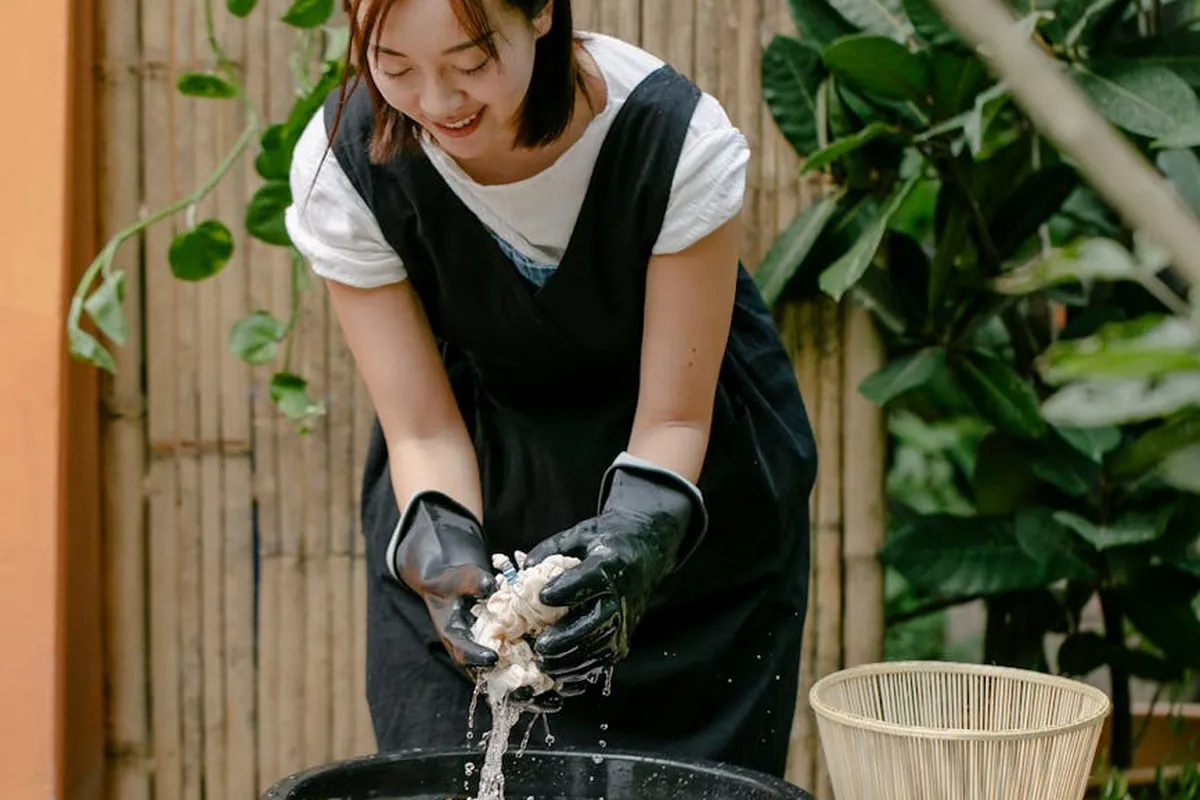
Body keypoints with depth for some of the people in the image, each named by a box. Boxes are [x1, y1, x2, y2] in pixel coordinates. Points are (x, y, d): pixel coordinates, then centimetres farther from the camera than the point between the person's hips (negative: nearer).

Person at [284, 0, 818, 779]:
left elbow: (673, 418, -20)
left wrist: (633, 541, -39)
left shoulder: (678, 138, -28)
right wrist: (444, 563, -36)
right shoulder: (342, 164, -22)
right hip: (485, 472, 1)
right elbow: (424, 430, -17)